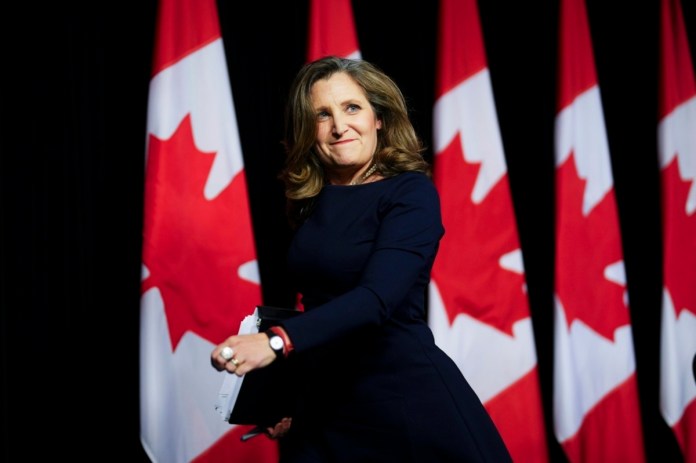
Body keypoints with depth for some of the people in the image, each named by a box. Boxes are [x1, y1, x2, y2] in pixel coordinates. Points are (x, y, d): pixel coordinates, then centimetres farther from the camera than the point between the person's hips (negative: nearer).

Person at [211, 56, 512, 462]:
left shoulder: (410, 192, -12)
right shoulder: (311, 200, 6)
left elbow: (378, 296, -26)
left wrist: (278, 340, -37)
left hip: (407, 397, -6)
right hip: (324, 405, 6)